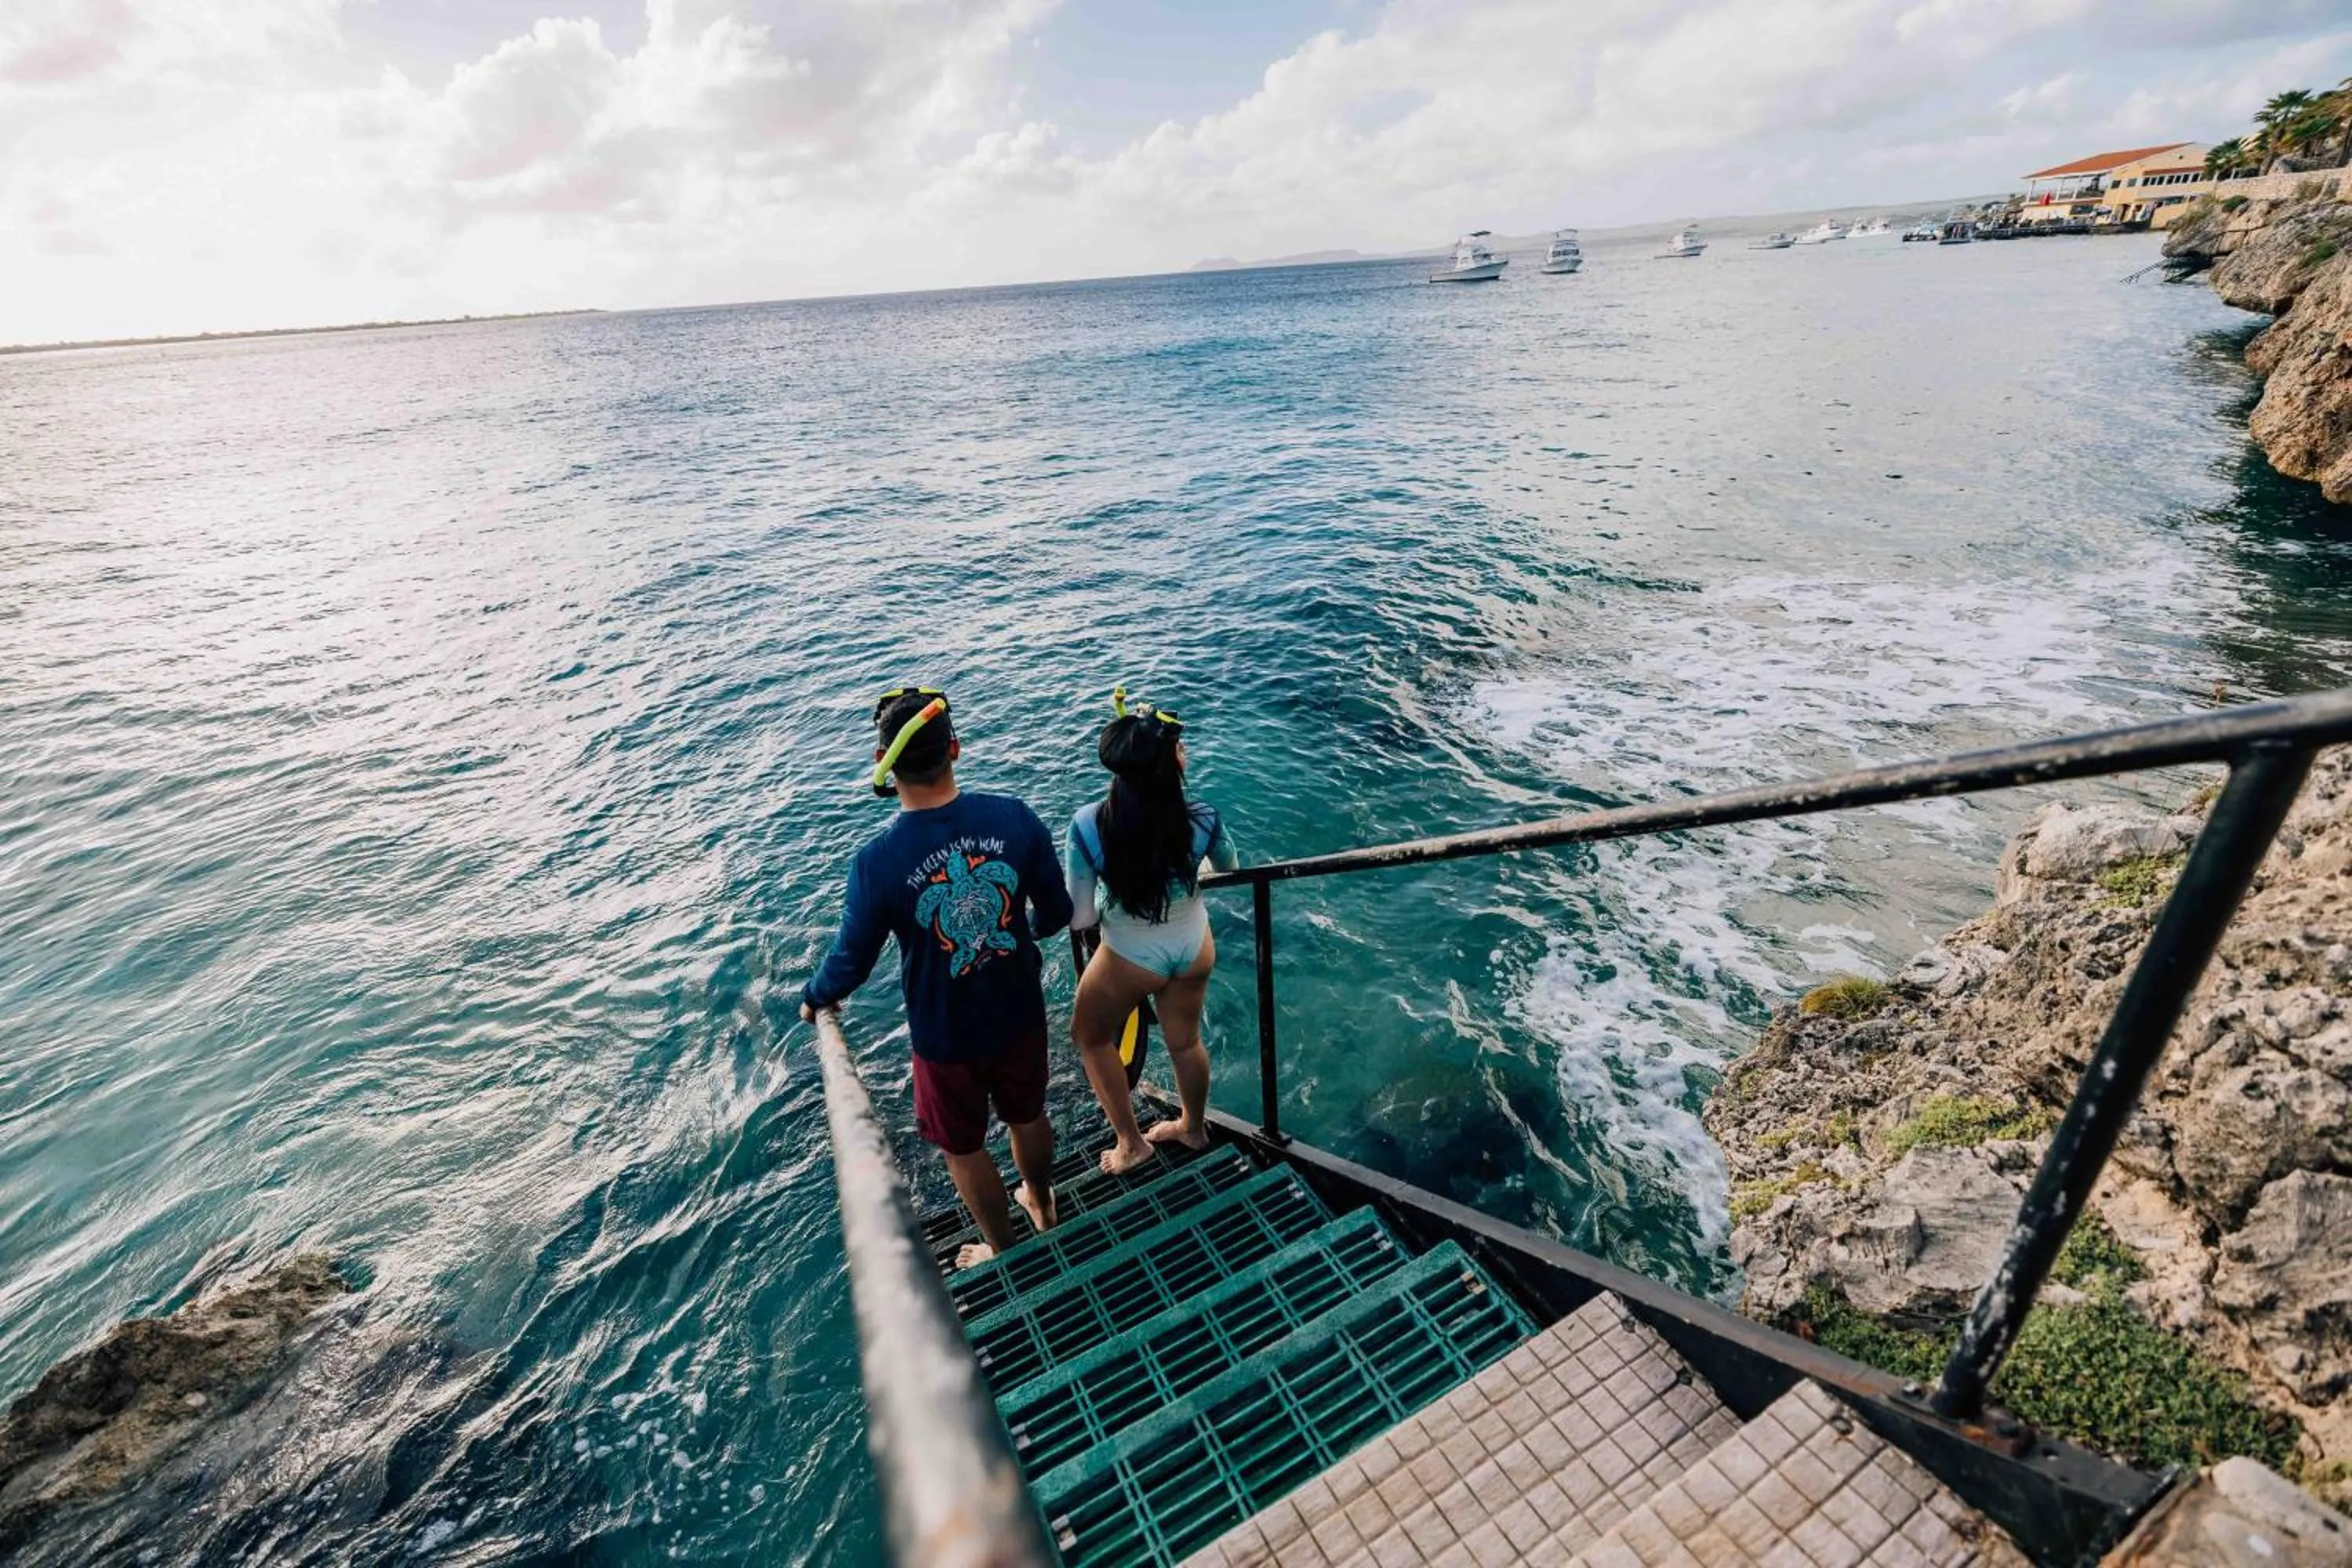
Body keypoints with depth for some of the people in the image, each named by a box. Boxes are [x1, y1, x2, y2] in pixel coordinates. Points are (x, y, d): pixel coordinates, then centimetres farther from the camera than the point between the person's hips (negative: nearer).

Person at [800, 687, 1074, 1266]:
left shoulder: (877, 862, -28)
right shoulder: (1015, 818, -21)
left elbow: (852, 962, -13)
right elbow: (1057, 913, -8)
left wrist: (815, 997, 10)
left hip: (946, 1036, -3)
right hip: (1020, 1014, 3)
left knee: (965, 1149, 24)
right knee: (1028, 1116, 30)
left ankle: (1005, 1252, 46)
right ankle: (1042, 1205, 57)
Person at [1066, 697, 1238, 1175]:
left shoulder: (1088, 825, -30)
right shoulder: (1202, 819, -24)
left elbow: (1079, 918, -21)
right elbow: (1229, 867, 0)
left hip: (1131, 958, -2)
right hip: (1194, 947, 3)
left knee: (1091, 1037, 27)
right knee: (1185, 1042, 28)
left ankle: (1131, 1143, 41)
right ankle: (1194, 1128, 54)